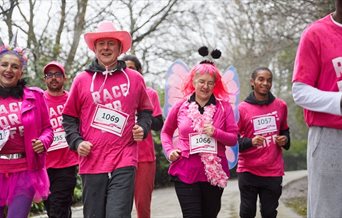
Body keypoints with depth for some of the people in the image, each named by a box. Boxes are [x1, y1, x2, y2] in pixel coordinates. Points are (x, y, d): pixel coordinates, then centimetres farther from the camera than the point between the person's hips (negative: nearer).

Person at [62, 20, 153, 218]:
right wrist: (76, 142, -1)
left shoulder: (135, 78, 9)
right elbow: (69, 118, 14)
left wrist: (143, 128, 1)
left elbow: (145, 111, 21)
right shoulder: (82, 80, 7)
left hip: (124, 163, -1)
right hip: (92, 163, 1)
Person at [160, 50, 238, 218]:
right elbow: (166, 132, 18)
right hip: (185, 172, -1)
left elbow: (233, 139, 3)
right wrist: (169, 150, 1)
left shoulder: (224, 107, 3)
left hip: (215, 172, 1)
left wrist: (215, 132, -15)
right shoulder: (180, 106, 4)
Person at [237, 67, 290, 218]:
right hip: (248, 171, -2)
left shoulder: (281, 106, 7)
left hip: (273, 171, 2)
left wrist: (285, 140, 0)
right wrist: (250, 142, -20)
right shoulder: (242, 108, -3)